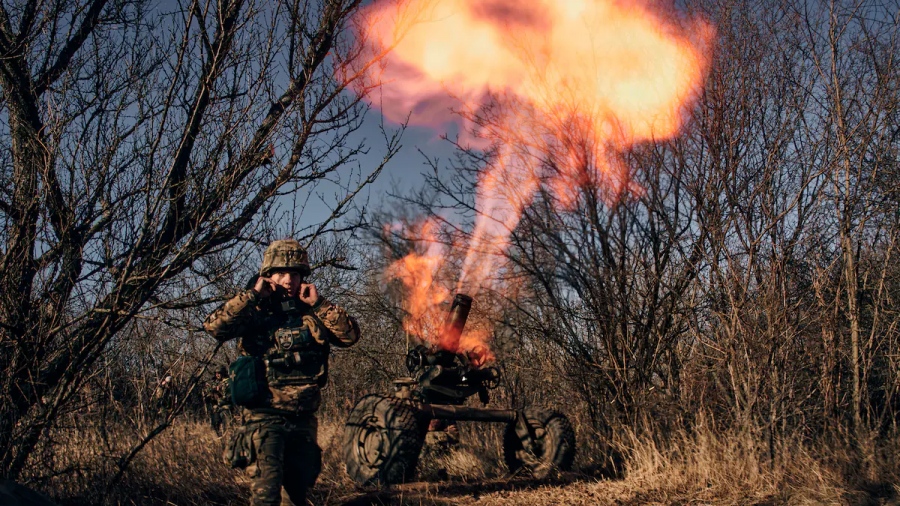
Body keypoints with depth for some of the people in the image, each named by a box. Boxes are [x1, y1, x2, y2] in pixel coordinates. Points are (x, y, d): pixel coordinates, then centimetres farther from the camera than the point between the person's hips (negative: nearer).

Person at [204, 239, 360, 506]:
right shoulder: (255, 312, -4)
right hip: (265, 417, -4)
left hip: (303, 419, 5)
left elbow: (350, 334, -3)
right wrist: (252, 295, -18)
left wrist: (319, 303, -9)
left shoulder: (311, 311, 6)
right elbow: (214, 326, -20)